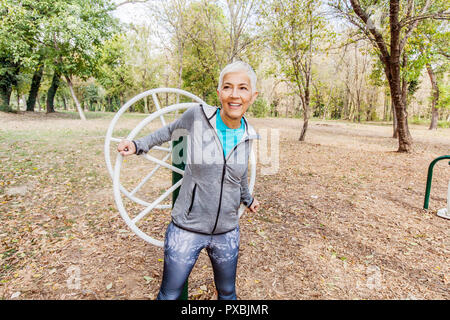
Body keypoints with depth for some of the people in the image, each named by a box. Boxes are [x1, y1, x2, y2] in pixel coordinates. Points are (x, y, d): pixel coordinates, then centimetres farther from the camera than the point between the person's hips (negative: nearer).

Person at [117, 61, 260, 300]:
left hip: (227, 232, 3)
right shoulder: (197, 116, -15)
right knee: (169, 295, 14)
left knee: (227, 293, 24)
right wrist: (138, 145, -3)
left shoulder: (247, 136, -4)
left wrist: (247, 199, 30)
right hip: (187, 229, -3)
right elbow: (170, 131, 7)